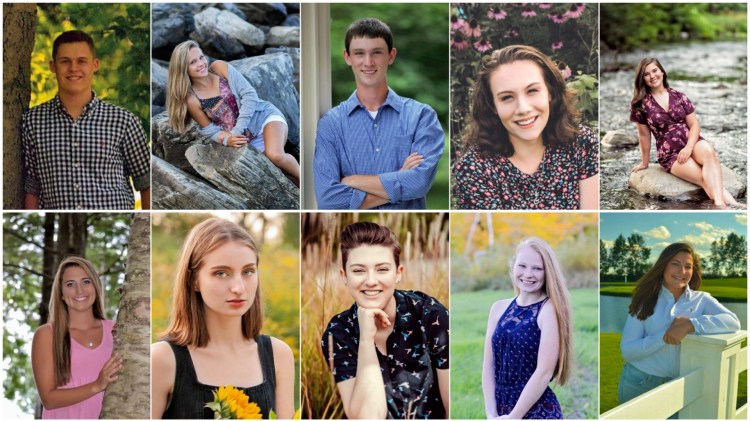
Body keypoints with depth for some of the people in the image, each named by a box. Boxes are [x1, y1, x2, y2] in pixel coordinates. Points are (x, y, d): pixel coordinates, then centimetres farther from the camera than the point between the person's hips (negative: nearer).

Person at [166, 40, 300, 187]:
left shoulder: (219, 67, -9)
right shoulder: (192, 100, -8)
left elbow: (249, 94, -11)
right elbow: (210, 130, 0)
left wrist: (237, 130, -20)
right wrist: (226, 139, -23)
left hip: (265, 115, -1)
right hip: (248, 139, 2)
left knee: (275, 155, -31)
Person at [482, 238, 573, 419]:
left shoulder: (550, 309, -10)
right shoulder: (499, 308, 4)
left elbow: (544, 372, -15)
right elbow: (488, 365, 2)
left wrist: (513, 417, -15)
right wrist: (491, 414, -7)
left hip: (538, 410, -4)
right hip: (500, 408, 4)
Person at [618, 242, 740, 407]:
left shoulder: (702, 299, -2)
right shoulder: (645, 300, -3)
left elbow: (733, 322, -21)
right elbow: (627, 351, -9)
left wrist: (690, 324, -30)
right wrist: (665, 336, -21)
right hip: (638, 382, 0)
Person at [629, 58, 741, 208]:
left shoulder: (679, 96, 6)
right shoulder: (640, 104, -2)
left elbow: (694, 124, 4)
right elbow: (644, 135, 6)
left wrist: (689, 147, -14)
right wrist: (645, 162, 13)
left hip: (692, 142, 2)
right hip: (669, 154, -2)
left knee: (708, 150, -36)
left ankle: (720, 204, -46)